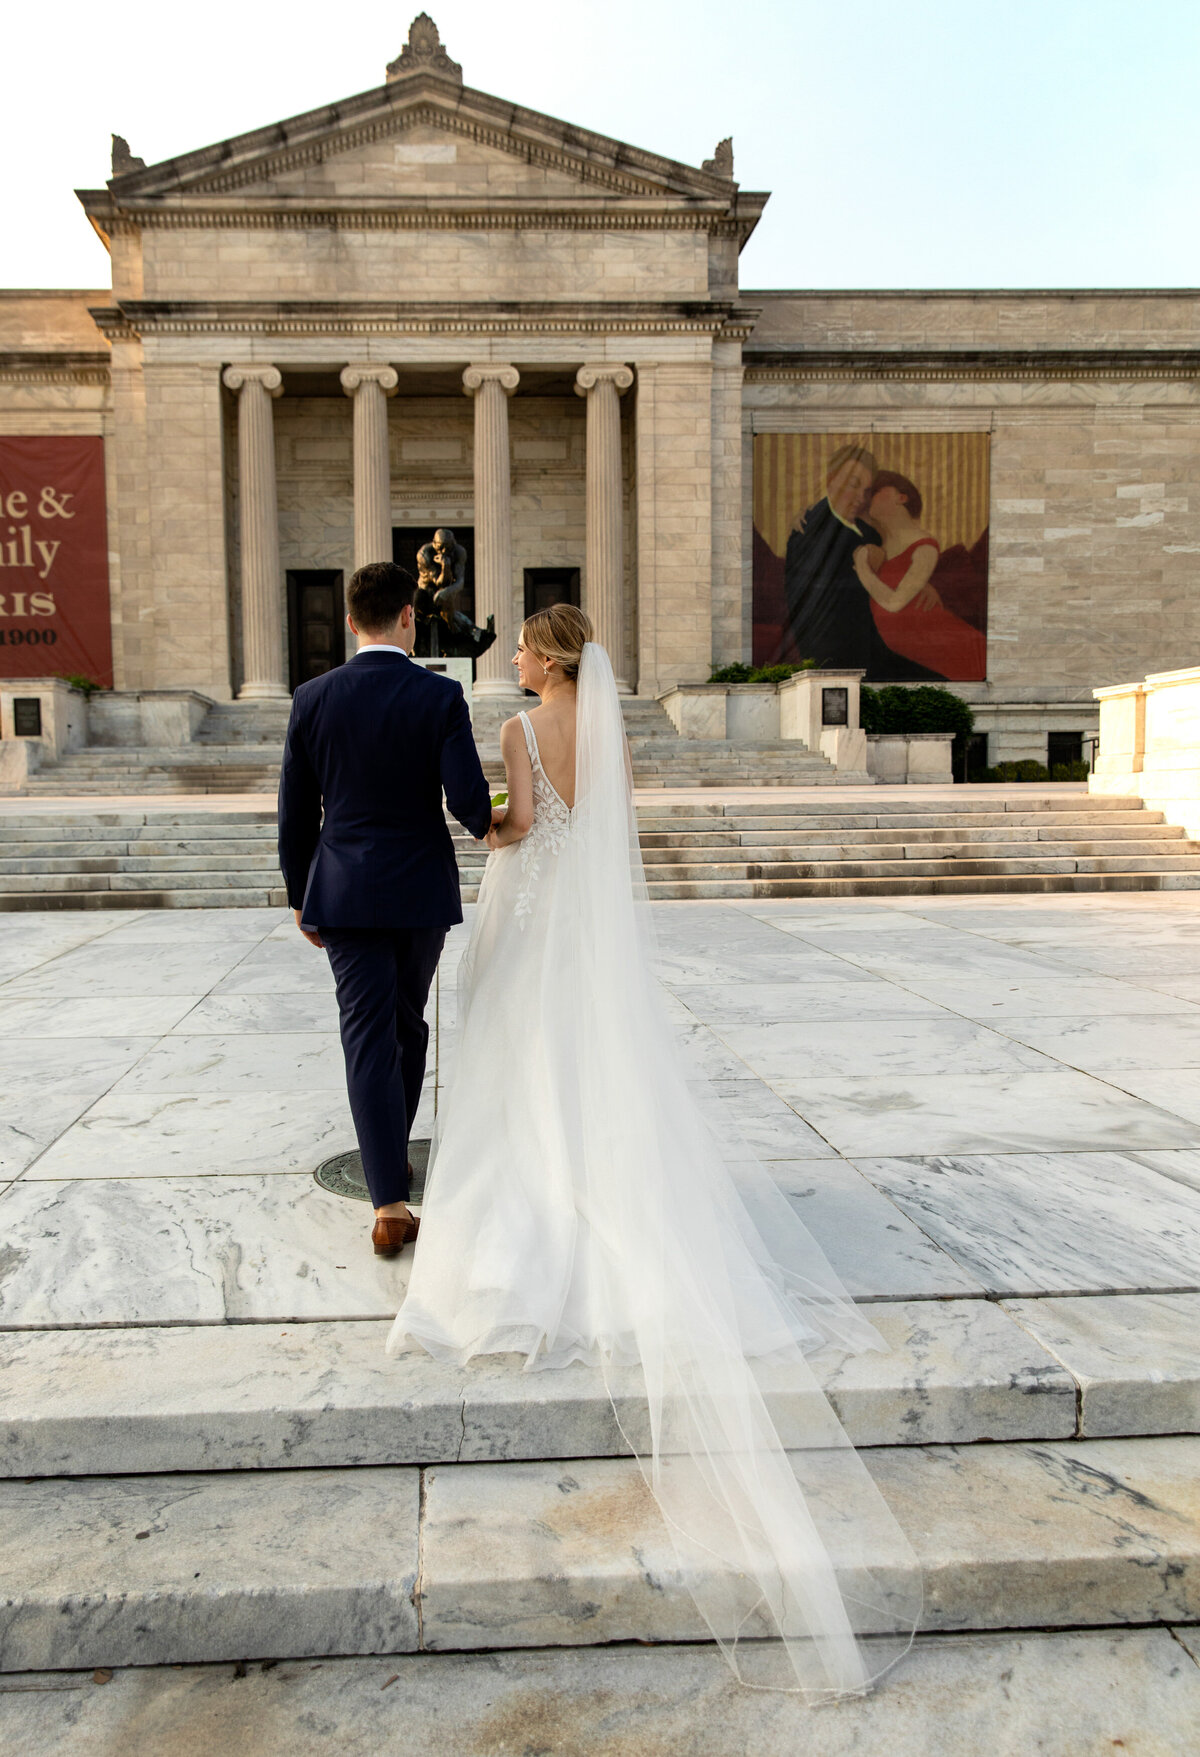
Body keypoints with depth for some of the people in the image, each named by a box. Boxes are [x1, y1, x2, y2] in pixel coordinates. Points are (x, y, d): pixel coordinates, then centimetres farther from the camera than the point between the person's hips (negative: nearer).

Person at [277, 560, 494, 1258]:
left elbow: (296, 811, 3)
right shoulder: (441, 696, -8)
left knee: (370, 1040, 0)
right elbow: (469, 799, -14)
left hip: (345, 893, 0)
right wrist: (488, 825, 11)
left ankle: (391, 1203, -4)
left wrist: (302, 895, 14)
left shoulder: (313, 698, -1)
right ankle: (395, 1151, 38)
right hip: (423, 890, 0)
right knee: (408, 1024, 20)